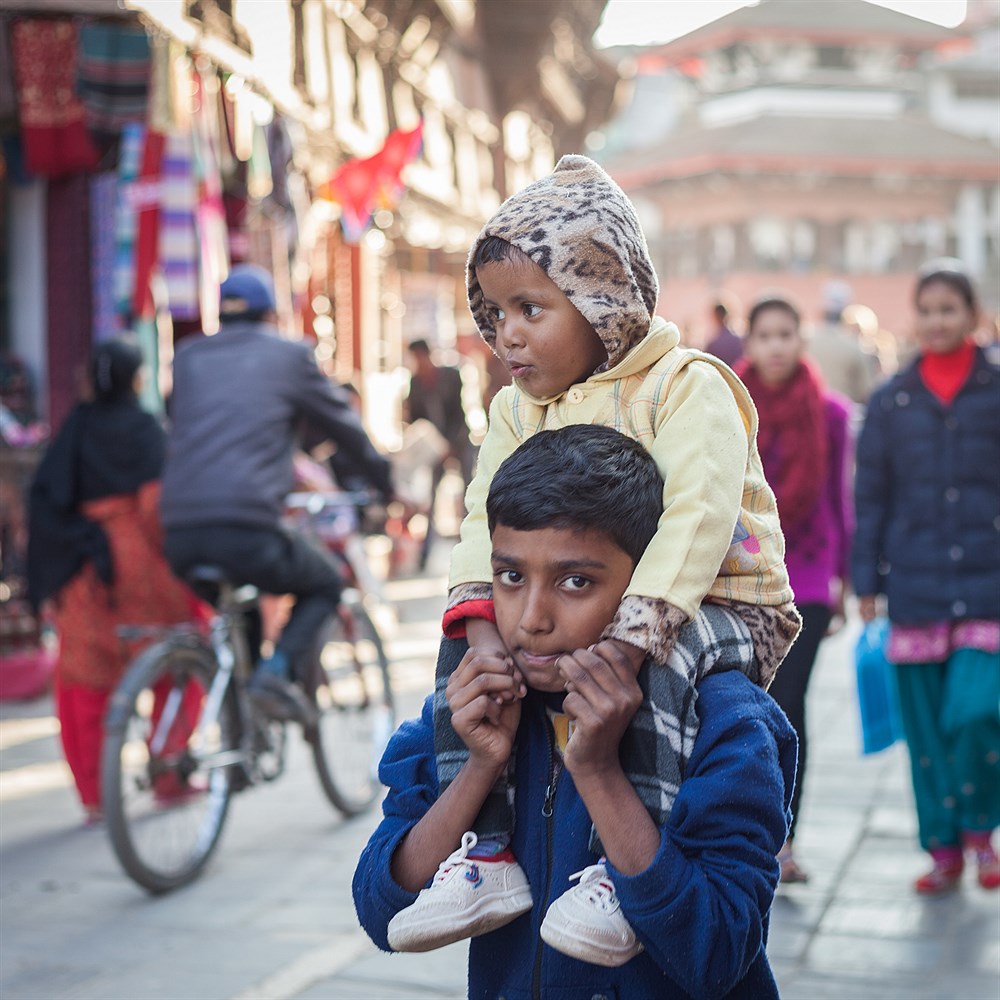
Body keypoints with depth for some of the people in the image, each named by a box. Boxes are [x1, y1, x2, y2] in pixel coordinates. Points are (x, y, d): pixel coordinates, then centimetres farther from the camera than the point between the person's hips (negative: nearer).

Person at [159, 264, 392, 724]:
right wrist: (385, 483, 36)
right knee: (324, 584, 23)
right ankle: (278, 669, -3)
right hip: (248, 527, -5)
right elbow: (344, 426, 20)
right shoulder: (289, 356, 11)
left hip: (179, 533, 5)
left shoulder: (187, 357, 21)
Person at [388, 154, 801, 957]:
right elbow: (489, 519, -1)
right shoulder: (517, 409, 9)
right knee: (461, 651, -12)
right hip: (574, 615, 7)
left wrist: (628, 636, -40)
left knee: (658, 663, -38)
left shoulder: (686, 386, -13)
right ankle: (484, 853, -10)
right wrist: (483, 626, -22)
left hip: (716, 607, -6)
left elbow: (697, 515, -27)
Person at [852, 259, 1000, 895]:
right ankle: (944, 849, 20)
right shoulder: (892, 402, 6)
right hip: (916, 585, 2)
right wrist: (867, 580, 5)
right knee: (925, 725, 5)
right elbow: (870, 496, 9)